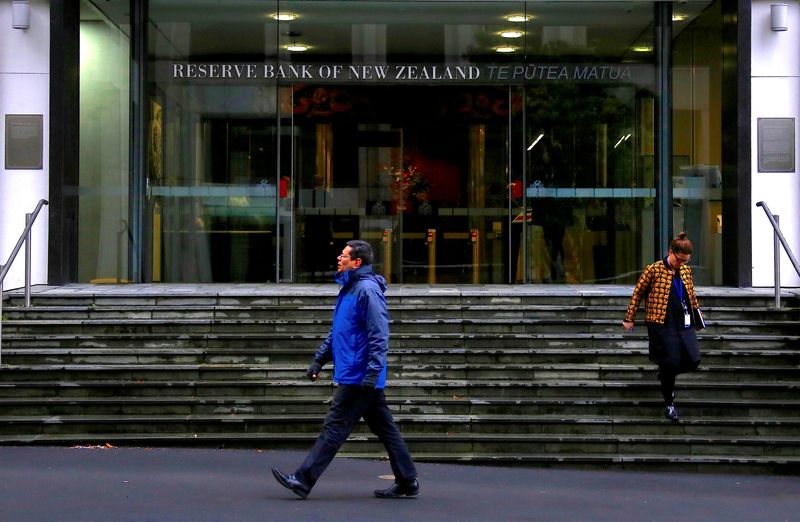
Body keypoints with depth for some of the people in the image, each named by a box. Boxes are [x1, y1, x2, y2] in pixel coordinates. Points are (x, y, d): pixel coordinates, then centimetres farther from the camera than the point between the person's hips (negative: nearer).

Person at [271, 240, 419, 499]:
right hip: (354, 376, 10)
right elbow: (337, 332, 26)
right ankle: (408, 482, 15)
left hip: (358, 377, -10)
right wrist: (319, 359, 21)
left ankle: (303, 480, -5)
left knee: (335, 427, -7)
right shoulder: (349, 289, 17)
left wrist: (372, 371, -25)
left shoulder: (367, 289, -15)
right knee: (384, 427, 11)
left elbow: (379, 335, -20)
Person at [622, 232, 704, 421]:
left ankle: (665, 374, 26)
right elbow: (637, 294, 0)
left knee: (693, 360, -4)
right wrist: (629, 319, 1)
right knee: (671, 362, -6)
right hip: (662, 324, -5)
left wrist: (697, 313, 26)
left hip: (684, 324, 5)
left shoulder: (686, 270, 9)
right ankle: (669, 403, 11)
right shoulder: (654, 270, -6)